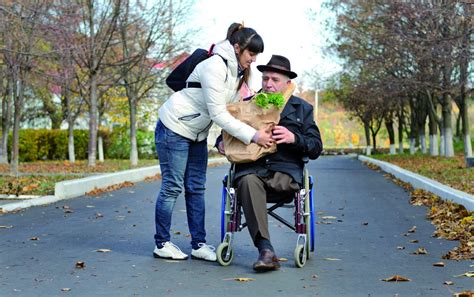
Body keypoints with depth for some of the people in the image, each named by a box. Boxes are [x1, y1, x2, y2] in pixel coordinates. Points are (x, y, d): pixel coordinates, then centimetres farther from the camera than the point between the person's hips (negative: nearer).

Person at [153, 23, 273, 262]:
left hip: (196, 133, 9)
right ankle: (161, 244, 9)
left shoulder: (237, 72, 4)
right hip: (174, 128, -9)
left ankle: (199, 244, 11)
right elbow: (218, 113, -28)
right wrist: (253, 136, -30)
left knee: (196, 188, 7)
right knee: (172, 187, -2)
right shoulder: (215, 66, -25)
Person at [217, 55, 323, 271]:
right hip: (251, 168, 1)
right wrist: (221, 144, 1)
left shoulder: (301, 109, 17)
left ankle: (265, 250, -29)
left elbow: (316, 148, 10)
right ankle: (265, 250, -43)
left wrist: (294, 138, -11)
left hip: (285, 173, -1)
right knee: (248, 181, -36)